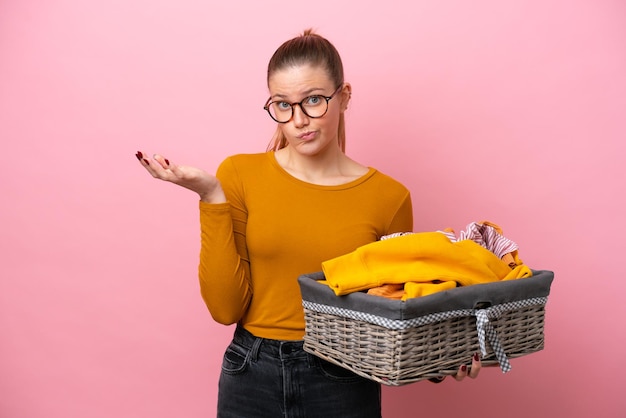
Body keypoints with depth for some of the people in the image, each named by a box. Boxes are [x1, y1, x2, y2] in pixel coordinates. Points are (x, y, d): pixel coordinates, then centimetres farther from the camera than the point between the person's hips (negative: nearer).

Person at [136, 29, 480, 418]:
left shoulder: (389, 197, -7)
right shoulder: (241, 176, -6)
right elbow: (226, 307, -10)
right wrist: (213, 197, -15)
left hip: (345, 384, 0)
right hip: (252, 377, 1)